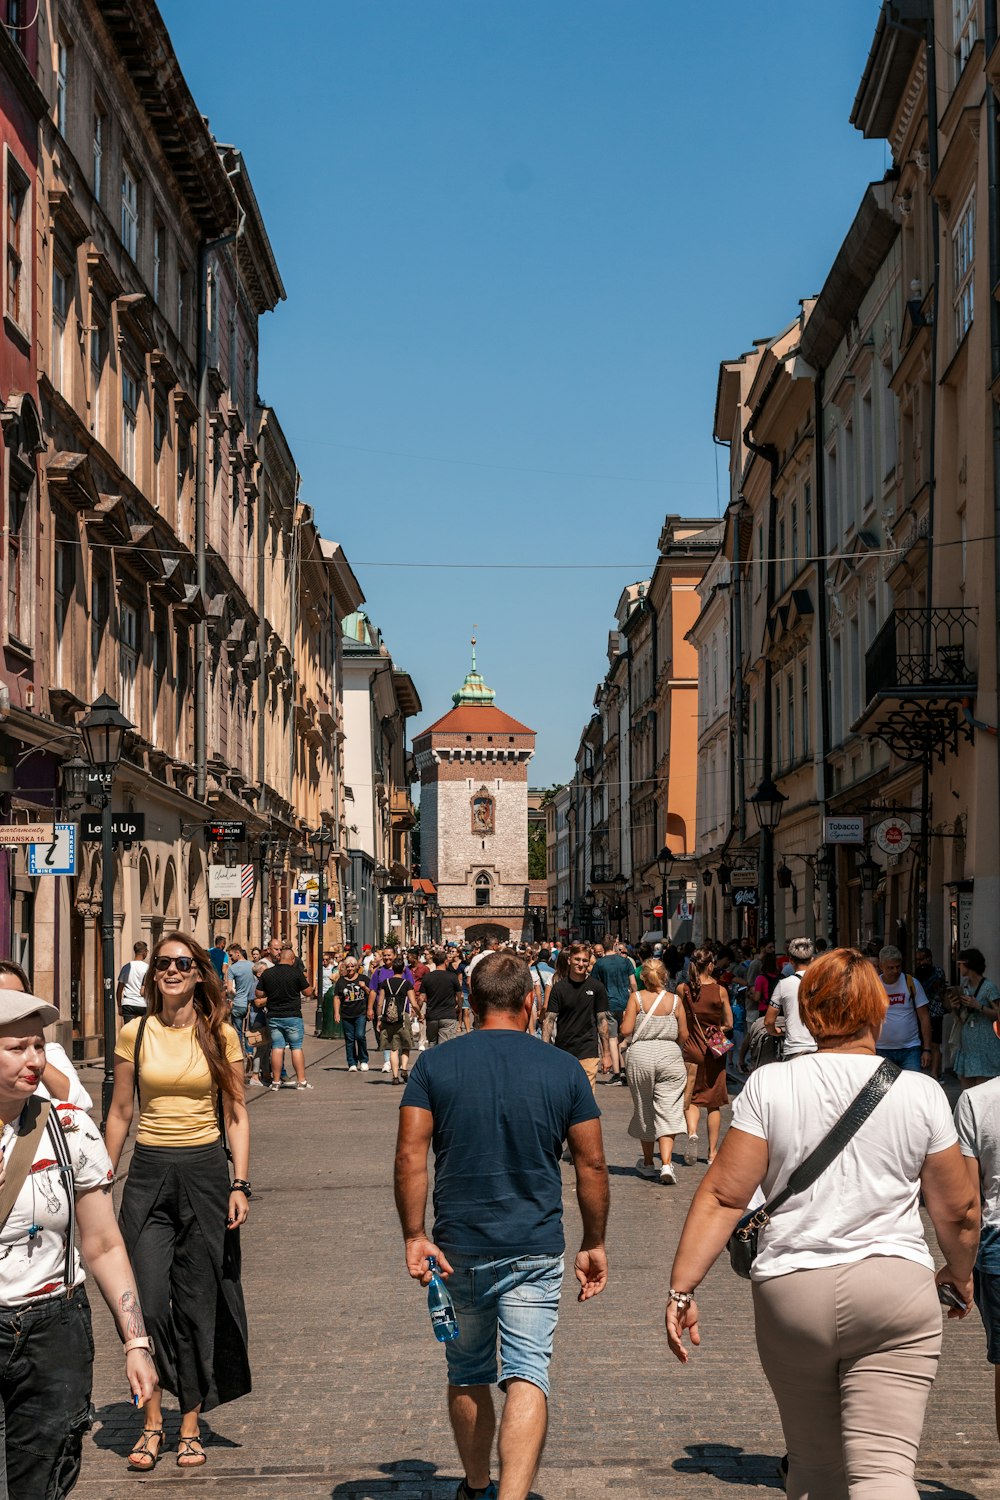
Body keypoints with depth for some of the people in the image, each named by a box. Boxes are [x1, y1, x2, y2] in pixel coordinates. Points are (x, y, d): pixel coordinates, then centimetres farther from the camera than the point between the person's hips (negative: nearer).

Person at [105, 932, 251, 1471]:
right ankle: (152, 1422, 6)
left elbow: (236, 1114, 3)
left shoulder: (221, 1037, 0)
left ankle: (190, 1426, 14)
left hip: (204, 1170, 0)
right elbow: (120, 1112, 9)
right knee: (149, 1300, -8)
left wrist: (240, 1184, -4)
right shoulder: (135, 1034, 2)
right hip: (148, 1171, 0)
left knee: (197, 1304, 4)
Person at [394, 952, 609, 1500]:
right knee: (528, 1376, -3)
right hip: (535, 1249, -1)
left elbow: (410, 1155, -9)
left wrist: (414, 1235, -6)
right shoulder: (563, 1069, -1)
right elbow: (591, 1163, 2)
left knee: (468, 1375, 18)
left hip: (459, 1248, 1)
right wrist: (594, 1244, 10)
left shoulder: (434, 1065, -2)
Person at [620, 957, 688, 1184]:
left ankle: (648, 1163, 25)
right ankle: (666, 1163, -17)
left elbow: (626, 1030, -8)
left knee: (644, 1111, 14)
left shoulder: (636, 998, -5)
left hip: (640, 1055, 0)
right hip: (670, 1056, 0)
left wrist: (624, 1018, 13)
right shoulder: (675, 1000, -1)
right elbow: (684, 1035, 3)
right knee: (668, 1111, -1)